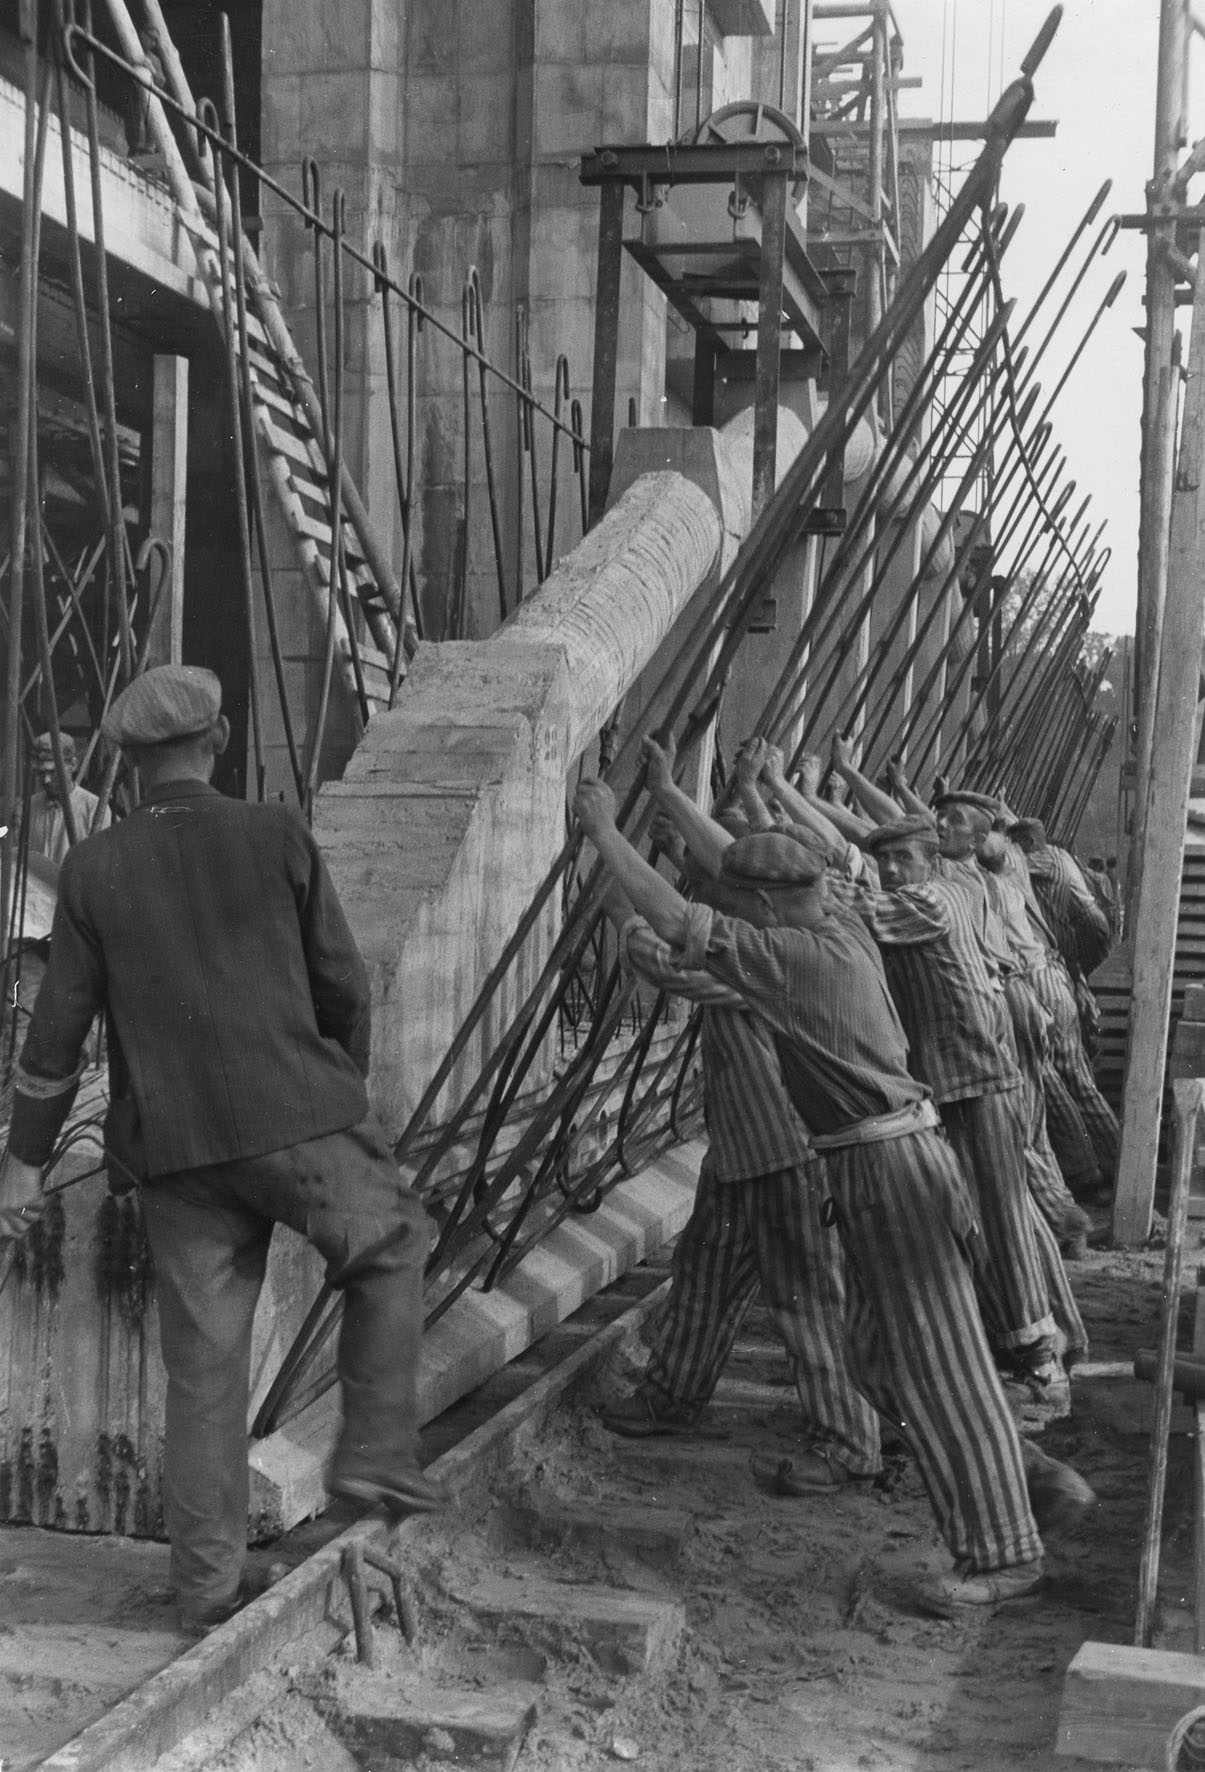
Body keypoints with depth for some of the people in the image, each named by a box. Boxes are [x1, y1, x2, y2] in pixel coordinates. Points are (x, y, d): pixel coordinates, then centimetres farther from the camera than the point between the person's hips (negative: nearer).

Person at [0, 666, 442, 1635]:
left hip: (175, 1149, 2)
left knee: (204, 1362, 10)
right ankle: (377, 1449, 15)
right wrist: (348, 1089, 19)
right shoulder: (277, 837, -2)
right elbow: (344, 986, 2)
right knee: (393, 1247, 23)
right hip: (298, 1118, -2)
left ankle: (207, 1585, 15)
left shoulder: (95, 869, 2)